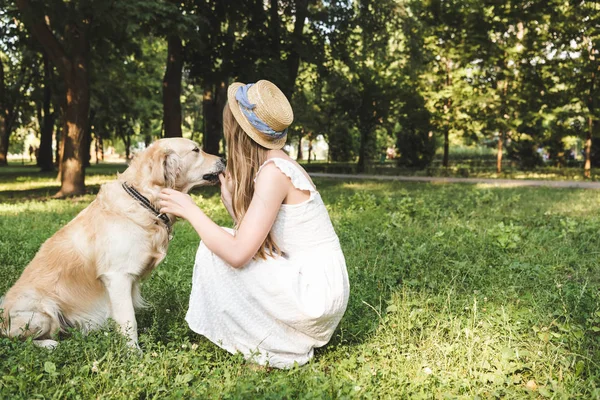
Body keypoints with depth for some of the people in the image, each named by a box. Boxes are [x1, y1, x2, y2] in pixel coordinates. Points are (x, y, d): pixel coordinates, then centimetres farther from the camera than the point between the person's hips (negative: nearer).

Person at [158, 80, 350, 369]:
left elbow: (238, 253, -23)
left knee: (216, 252, -10)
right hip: (319, 292, 9)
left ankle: (277, 349, 4)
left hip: (314, 291, -9)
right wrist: (232, 202, 2)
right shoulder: (277, 165, 8)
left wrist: (189, 210, -12)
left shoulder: (274, 172, -19)